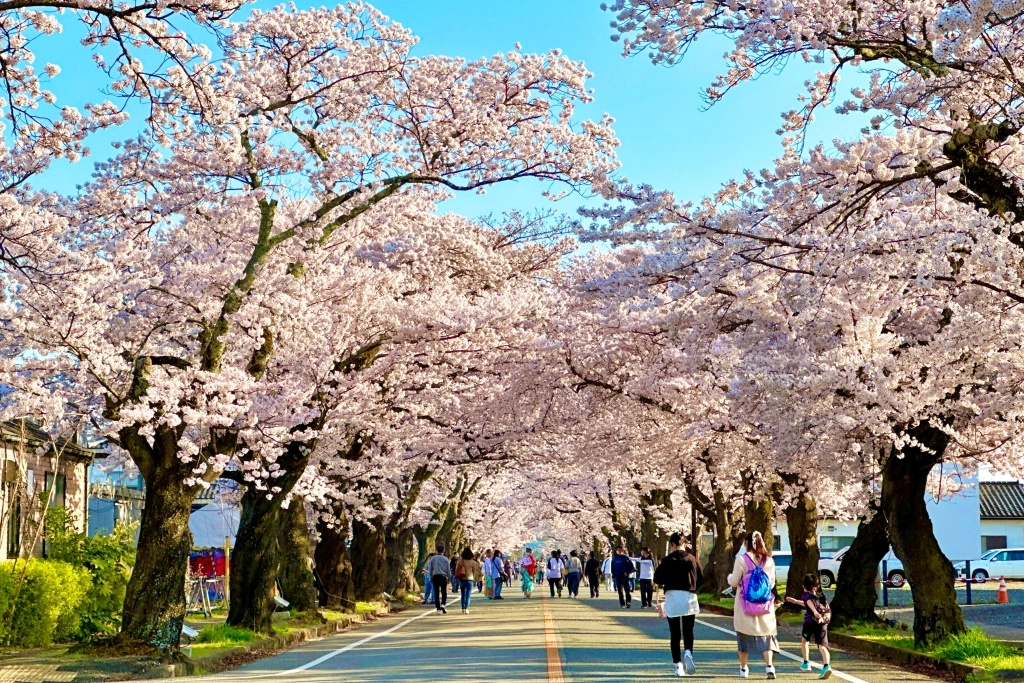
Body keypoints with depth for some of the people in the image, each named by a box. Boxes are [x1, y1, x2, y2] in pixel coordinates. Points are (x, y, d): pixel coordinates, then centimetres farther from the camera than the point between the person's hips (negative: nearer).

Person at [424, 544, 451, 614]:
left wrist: (431, 578, 15)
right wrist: (449, 578, 10)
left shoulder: (433, 558, 5)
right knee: (444, 592, 8)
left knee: (436, 593, 5)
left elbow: (430, 568, 8)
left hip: (435, 576, 1)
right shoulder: (445, 559, 1)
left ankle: (438, 609, 3)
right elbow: (448, 569, 2)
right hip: (443, 576, -1)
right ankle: (443, 605, -14)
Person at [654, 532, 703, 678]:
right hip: (689, 597, 1)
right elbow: (701, 579, 6)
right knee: (688, 631, 10)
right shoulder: (692, 559, 2)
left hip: (672, 597, -1)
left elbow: (657, 579, -3)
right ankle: (688, 652, -18)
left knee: (674, 633, 6)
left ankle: (678, 665, 2)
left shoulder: (667, 560, -3)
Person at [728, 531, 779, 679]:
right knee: (766, 634, 6)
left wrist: (730, 576, 16)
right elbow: (772, 583, 9)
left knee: (744, 636, 10)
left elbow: (734, 582, -6)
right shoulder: (769, 560, 1)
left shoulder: (742, 559, -10)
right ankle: (769, 666, -10)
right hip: (765, 606, 2)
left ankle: (743, 668, 16)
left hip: (745, 605, -2)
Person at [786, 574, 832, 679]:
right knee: (822, 645, -4)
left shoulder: (807, 594, 6)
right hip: (823, 621, 4)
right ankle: (826, 665, -27)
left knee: (804, 640, 23)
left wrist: (815, 612, -38)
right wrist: (796, 601, 52)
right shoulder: (820, 594, 26)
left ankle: (806, 663, 25)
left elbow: (809, 602, -19)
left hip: (811, 620, -4)